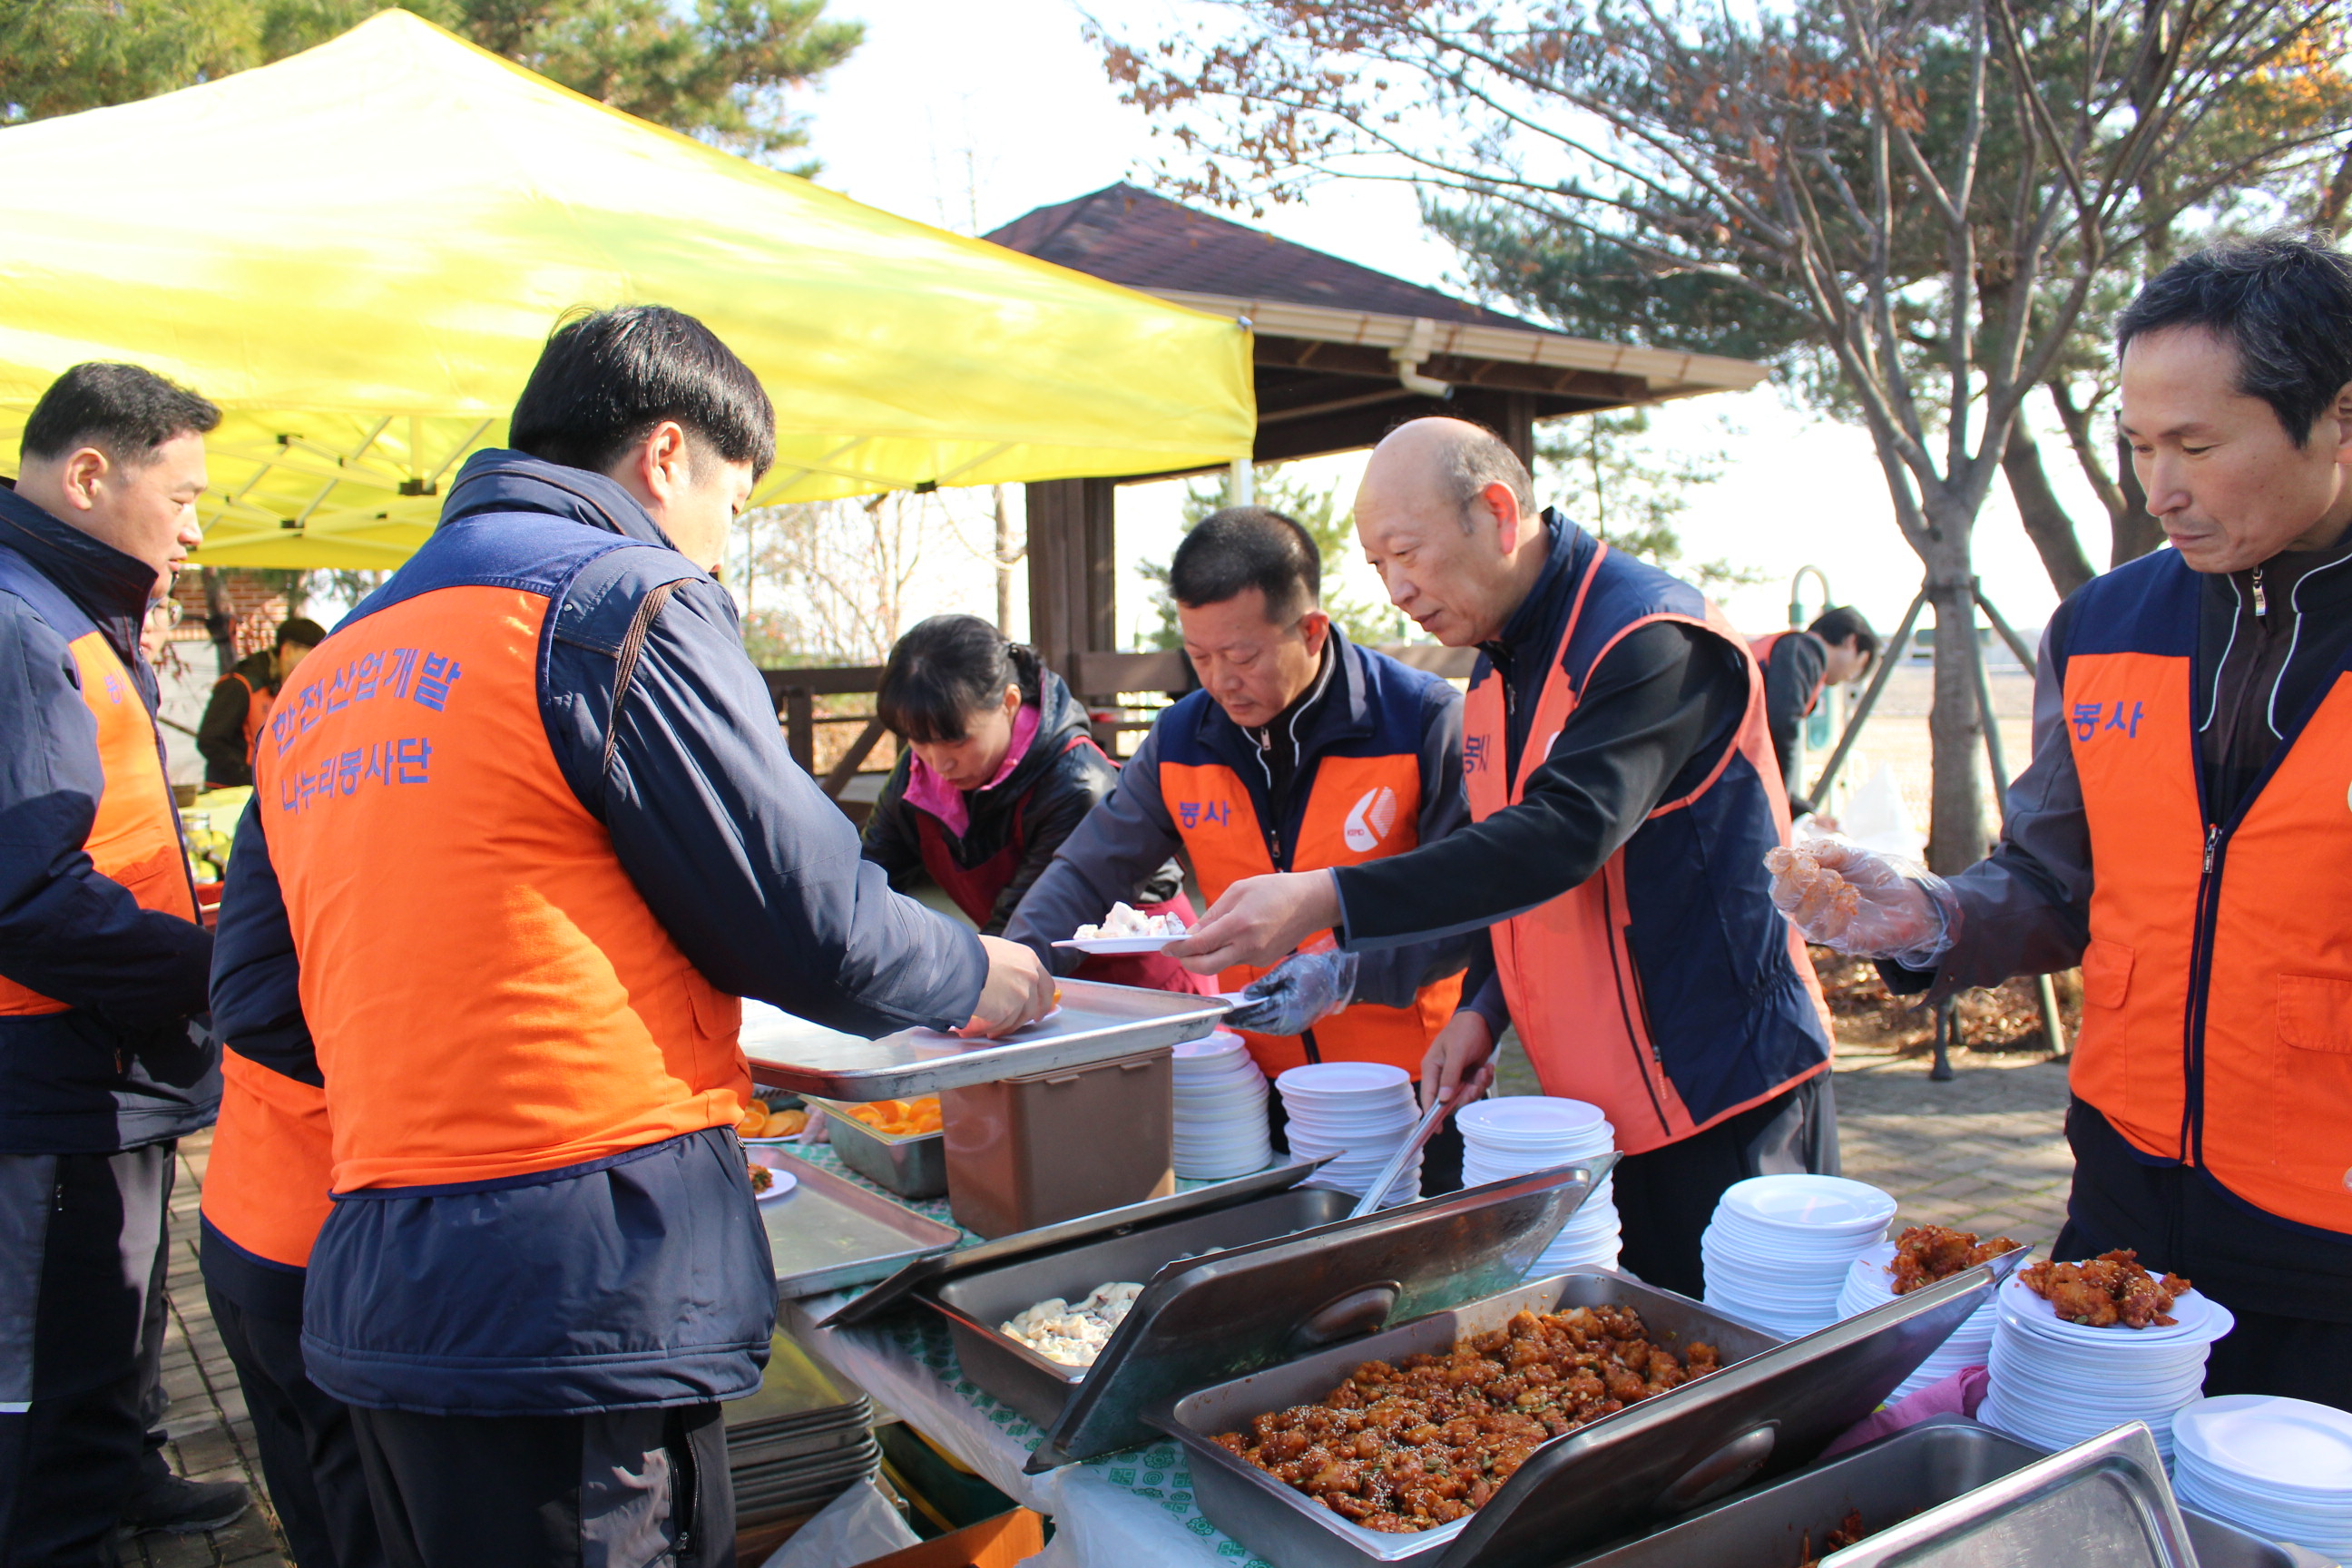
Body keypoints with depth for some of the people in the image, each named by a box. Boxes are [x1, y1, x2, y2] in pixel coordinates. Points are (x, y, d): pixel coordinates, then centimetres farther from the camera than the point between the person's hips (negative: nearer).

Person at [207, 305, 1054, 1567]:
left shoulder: (326, 673, 16)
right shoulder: (625, 605, -9)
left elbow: (256, 1002, 17)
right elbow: (808, 921, -9)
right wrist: (972, 978, 9)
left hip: (369, 1294, 9)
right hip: (581, 1305, -8)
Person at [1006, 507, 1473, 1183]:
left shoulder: (1426, 721, -12)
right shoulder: (1180, 742, 1)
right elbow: (1087, 873, 6)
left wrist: (1345, 975, -25)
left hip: (1413, 1081, -3)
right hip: (1262, 1087, 4)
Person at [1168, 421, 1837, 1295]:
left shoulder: (1651, 639, -18)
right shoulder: (1498, 670, 10)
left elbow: (1563, 835, -31)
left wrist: (1325, 900, -36)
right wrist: (1483, 1007, 2)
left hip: (1720, 1092, -8)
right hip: (1591, 1100, 8)